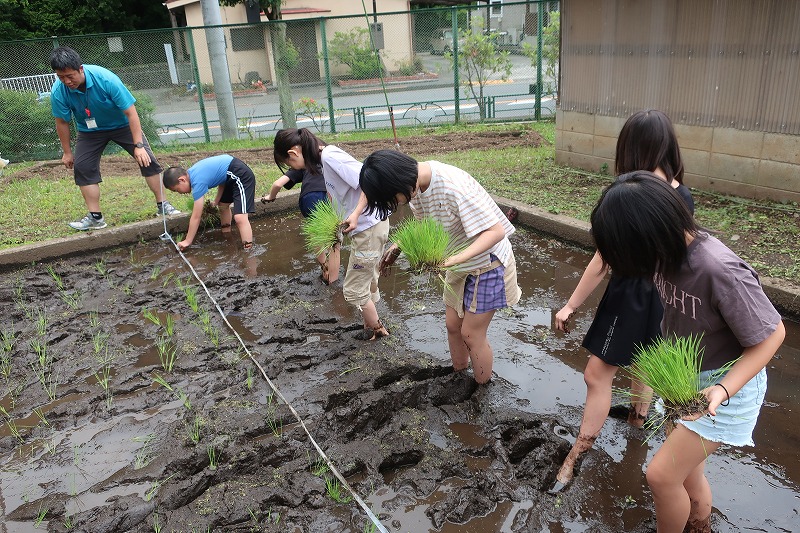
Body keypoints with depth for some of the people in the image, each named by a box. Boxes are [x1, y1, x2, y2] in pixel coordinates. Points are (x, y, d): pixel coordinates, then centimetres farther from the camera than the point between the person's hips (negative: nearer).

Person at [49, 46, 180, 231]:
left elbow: (130, 112, -28)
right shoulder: (58, 91, -24)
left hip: (122, 124, -2)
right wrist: (67, 152, -1)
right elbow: (62, 122, -8)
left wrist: (139, 145, -30)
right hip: (89, 131, 3)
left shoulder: (105, 79, -33)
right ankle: (95, 217, -2)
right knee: (82, 166, -11)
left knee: (146, 158, -14)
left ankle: (162, 205, -2)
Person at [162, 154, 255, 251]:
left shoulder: (198, 181, -20)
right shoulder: (192, 173, 6)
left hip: (241, 176, -11)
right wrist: (216, 201, 11)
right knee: (223, 205, 27)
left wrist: (187, 241, -7)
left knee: (239, 217, -20)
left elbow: (196, 217, -15)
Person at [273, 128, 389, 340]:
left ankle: (376, 329, 25)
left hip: (369, 229, -9)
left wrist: (355, 215, -27)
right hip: (367, 227, 9)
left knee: (354, 290, 5)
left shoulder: (330, 156, -18)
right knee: (367, 281, 21)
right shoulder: (324, 158, 11)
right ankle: (373, 326, 35)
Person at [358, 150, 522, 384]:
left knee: (471, 334, 4)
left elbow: (496, 230, -34)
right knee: (453, 325, 16)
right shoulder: (416, 181, -12)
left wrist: (456, 258, -45)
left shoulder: (454, 186, -36)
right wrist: (399, 245, -9)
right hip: (460, 264, 7)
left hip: (487, 264, -7)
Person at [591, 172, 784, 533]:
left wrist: (722, 391, -29)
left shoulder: (720, 272, -34)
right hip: (685, 381, 6)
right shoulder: (669, 250, -14)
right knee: (687, 473, 21)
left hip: (726, 385, -6)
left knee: (661, 475, -3)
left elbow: (771, 334, -20)